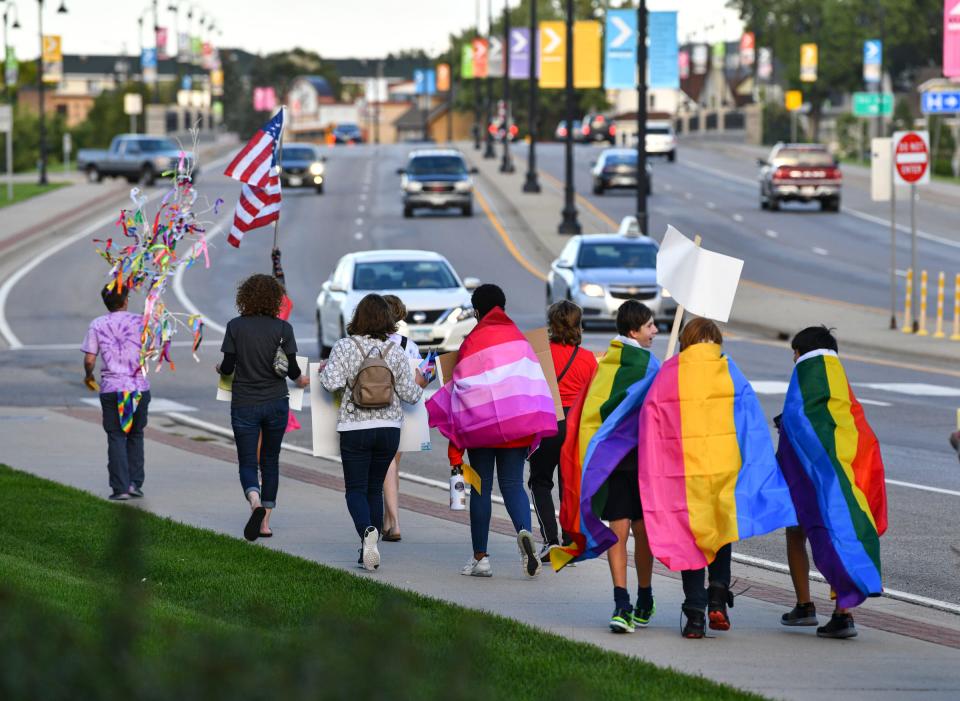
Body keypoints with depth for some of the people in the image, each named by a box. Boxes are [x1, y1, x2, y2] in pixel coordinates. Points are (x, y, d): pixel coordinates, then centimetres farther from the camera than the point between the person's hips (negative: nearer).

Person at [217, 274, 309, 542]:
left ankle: (255, 502, -27)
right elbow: (292, 369, -5)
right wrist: (301, 379, 17)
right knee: (270, 461, 15)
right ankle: (265, 522, 15)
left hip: (244, 404, -1)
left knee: (247, 463, 3)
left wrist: (219, 368, 18)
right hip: (276, 403, 1)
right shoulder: (282, 328, -5)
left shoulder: (235, 326, -6)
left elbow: (227, 367, -6)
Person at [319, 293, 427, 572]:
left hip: (355, 428, -3)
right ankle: (369, 551, 13)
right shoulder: (395, 351, 1)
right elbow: (409, 394, 3)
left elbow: (332, 383, -16)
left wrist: (324, 371, 7)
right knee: (375, 488, 15)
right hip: (389, 427, 3)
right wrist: (419, 384, 25)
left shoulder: (345, 347, -7)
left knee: (356, 489, 3)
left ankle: (367, 531, -27)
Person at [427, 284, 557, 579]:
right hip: (518, 425, 3)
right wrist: (531, 430, 16)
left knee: (480, 488, 5)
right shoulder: (520, 339, 6)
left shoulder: (472, 343, -6)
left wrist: (455, 448, -1)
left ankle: (480, 557, 6)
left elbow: (461, 393, -5)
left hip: (480, 425, -3)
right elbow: (534, 384, 7)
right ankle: (524, 530, -24)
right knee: (512, 484, 6)